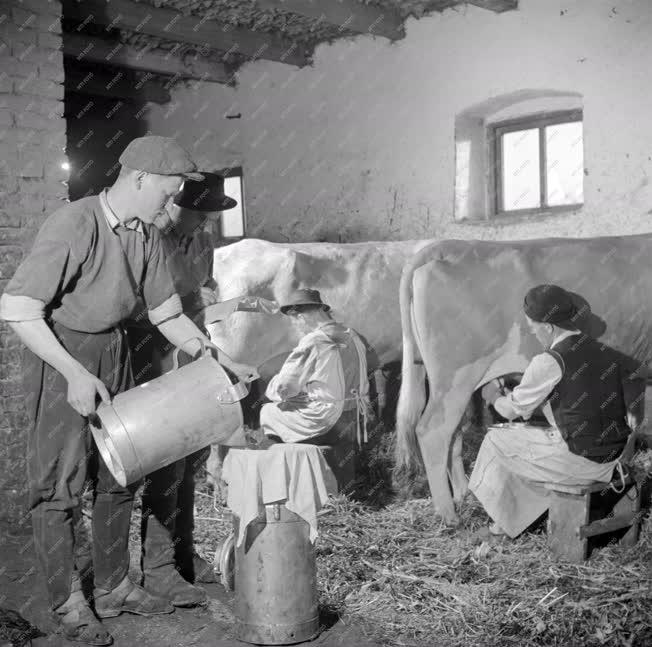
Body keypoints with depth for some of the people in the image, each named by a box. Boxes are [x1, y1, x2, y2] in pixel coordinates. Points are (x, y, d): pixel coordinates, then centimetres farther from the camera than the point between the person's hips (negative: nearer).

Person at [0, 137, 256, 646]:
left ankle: (113, 588, 27)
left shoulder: (145, 234, -1)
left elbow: (166, 313, 7)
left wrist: (219, 359, 0)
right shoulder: (72, 227, -23)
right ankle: (69, 603, 15)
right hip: (59, 354, -7)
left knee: (118, 473, 12)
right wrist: (74, 373, -27)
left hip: (112, 350, 7)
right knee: (61, 481, 0)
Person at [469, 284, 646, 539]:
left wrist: (494, 396, 19)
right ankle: (515, 518, 34)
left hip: (576, 460, -8)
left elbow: (511, 411, -5)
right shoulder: (607, 354, 4)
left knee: (496, 440, 11)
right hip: (611, 461, 8)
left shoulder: (550, 362, -15)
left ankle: (506, 519, 28)